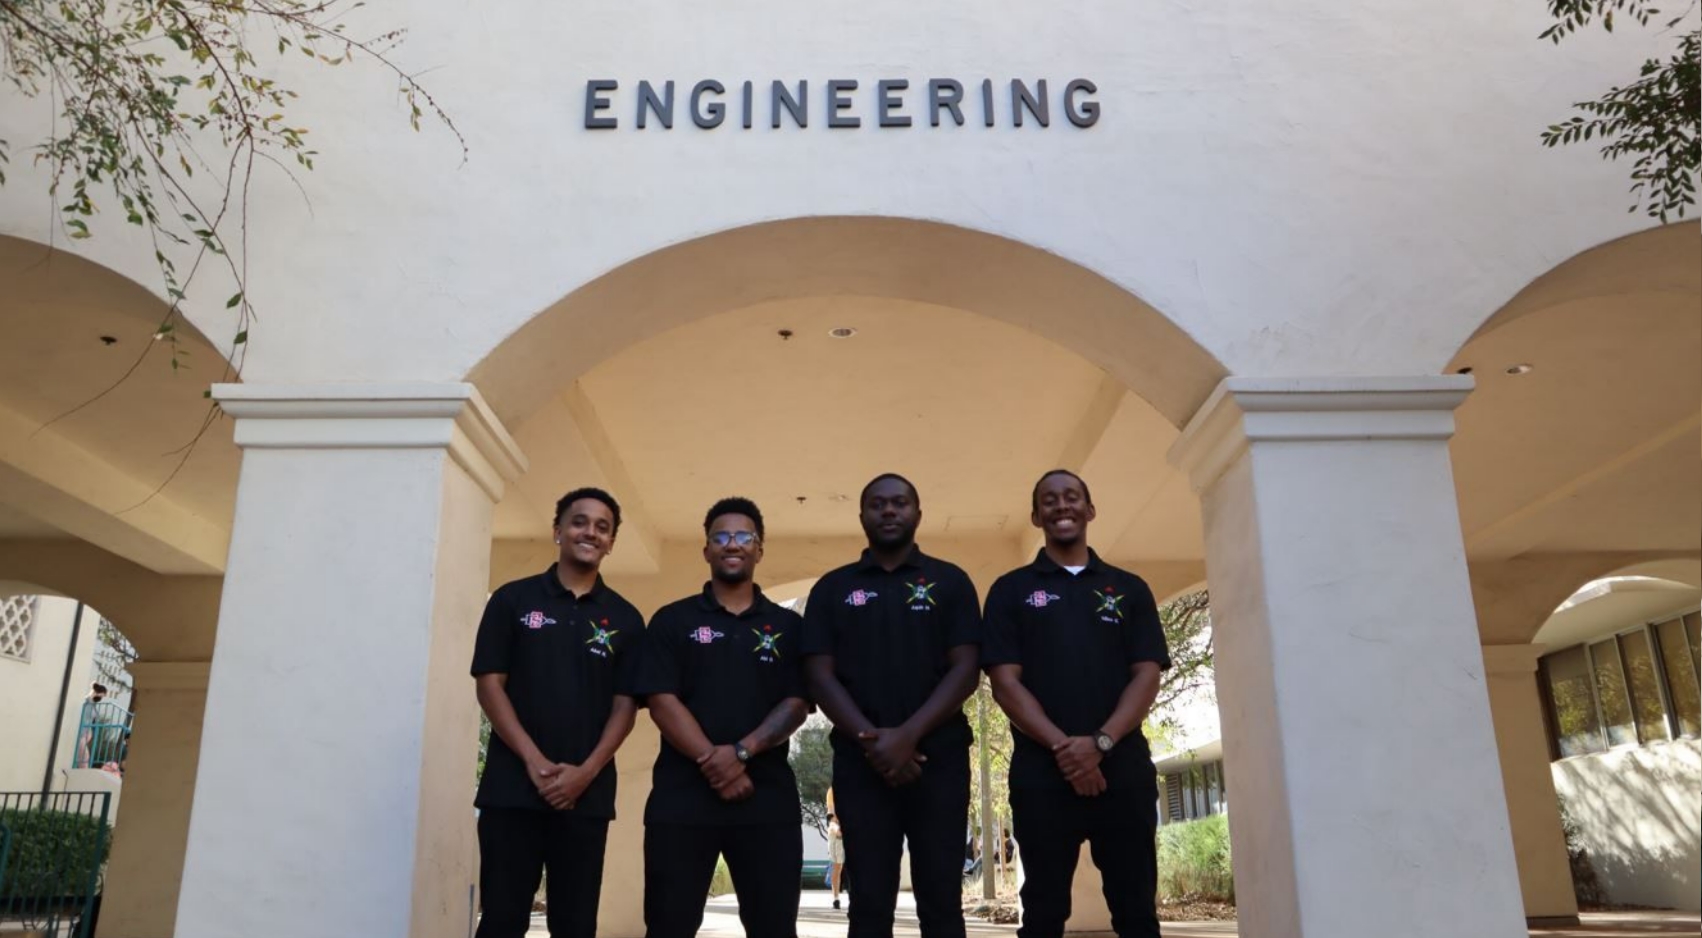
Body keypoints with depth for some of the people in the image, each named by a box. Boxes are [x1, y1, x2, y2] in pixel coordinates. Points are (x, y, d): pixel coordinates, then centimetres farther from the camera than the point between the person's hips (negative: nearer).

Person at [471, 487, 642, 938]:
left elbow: (625, 704, 4)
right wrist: (534, 761, -12)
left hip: (587, 792, 1)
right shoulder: (512, 599, 5)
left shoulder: (625, 618, 8)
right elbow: (489, 683, -1)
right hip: (512, 785, -1)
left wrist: (586, 771, -11)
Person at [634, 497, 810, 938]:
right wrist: (712, 763, -14)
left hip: (768, 796, 1)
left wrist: (741, 751, -16)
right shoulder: (672, 620, 8)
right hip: (682, 794, -1)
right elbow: (661, 700, -3)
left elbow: (797, 704, 0)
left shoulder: (789, 626, 11)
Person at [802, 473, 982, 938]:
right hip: (861, 761, 1)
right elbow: (820, 675, 2)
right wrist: (869, 739, -12)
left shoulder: (950, 582, 7)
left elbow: (965, 670, -2)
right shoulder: (833, 588, 10)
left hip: (939, 757, 0)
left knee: (941, 900, 2)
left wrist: (908, 735, -14)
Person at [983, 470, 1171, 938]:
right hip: (1042, 774, -1)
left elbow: (1147, 675, 3)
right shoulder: (1011, 590, 8)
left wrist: (1100, 743, -13)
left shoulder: (1129, 589, 13)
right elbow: (1005, 681, -1)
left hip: (1124, 770, 1)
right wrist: (1061, 747, -14)